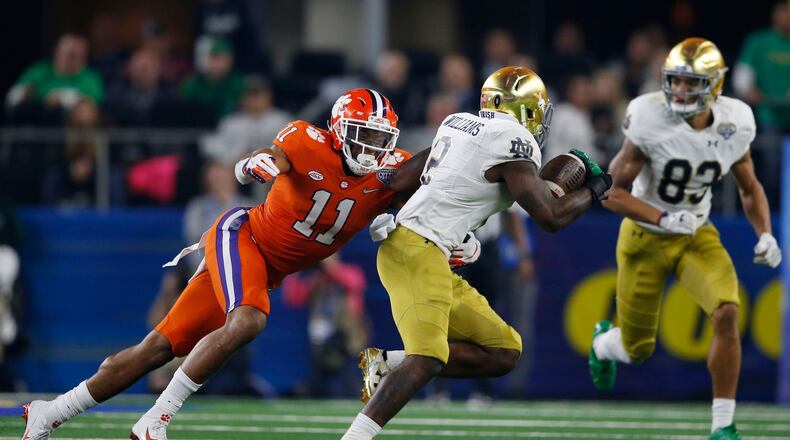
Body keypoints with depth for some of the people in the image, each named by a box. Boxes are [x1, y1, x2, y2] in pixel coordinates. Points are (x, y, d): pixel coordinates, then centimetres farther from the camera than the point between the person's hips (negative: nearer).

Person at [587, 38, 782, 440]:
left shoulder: (732, 127, -11)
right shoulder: (651, 123, -23)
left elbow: (749, 188, 8)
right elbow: (612, 192, -18)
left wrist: (764, 234, -9)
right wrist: (663, 218, -30)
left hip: (697, 236, 3)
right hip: (645, 238, -2)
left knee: (726, 313, -23)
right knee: (638, 350, 7)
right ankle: (603, 342, 48)